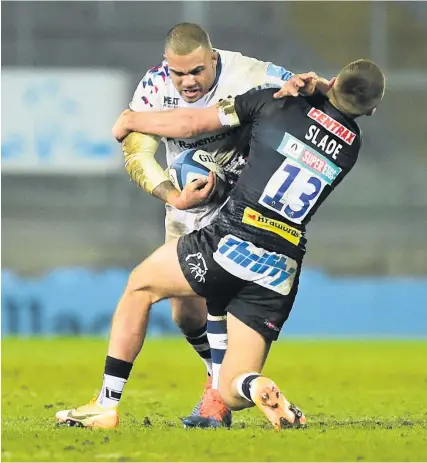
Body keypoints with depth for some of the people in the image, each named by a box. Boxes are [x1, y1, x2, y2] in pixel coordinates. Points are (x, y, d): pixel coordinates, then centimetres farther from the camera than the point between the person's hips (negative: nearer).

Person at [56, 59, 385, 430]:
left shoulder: (282, 102, -3)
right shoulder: (352, 145, 8)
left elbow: (195, 123, 4)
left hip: (232, 240, -4)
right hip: (281, 271, 4)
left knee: (140, 285, 24)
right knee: (232, 394, 12)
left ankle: (107, 407, 18)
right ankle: (254, 387, -24)